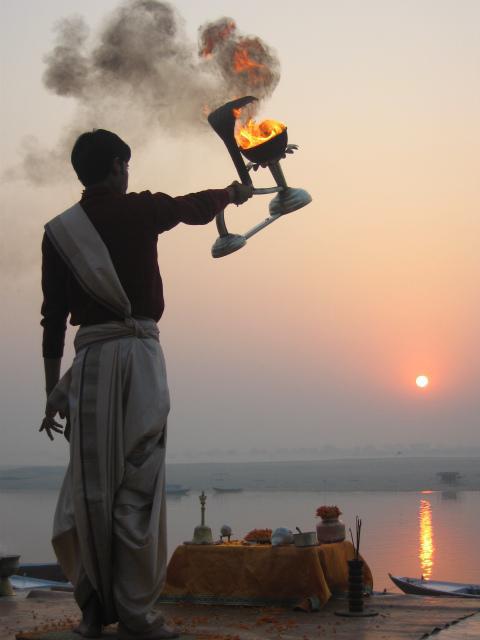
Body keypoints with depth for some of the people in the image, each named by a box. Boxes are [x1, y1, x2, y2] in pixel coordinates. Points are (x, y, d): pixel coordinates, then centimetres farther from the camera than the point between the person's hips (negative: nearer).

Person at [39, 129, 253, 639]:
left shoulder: (58, 231, 9)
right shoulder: (140, 210, 4)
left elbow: (53, 318, 6)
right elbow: (198, 206, 22)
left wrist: (53, 391, 9)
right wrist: (232, 192, 43)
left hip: (90, 357, 2)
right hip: (139, 353, -2)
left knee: (91, 486, 8)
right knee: (138, 489, -1)